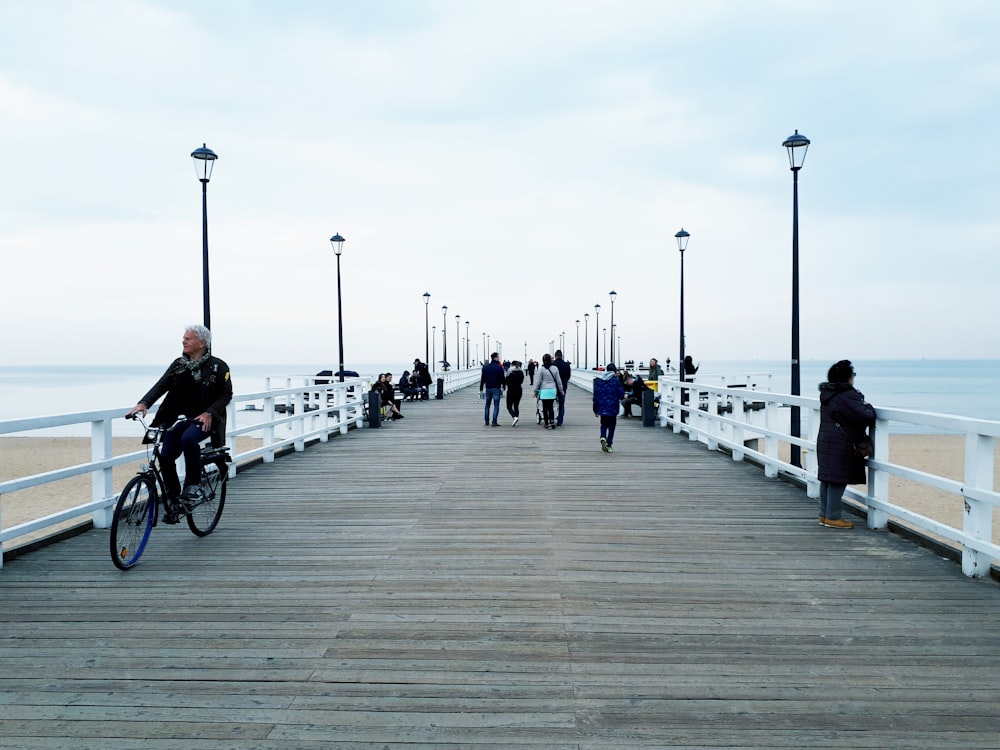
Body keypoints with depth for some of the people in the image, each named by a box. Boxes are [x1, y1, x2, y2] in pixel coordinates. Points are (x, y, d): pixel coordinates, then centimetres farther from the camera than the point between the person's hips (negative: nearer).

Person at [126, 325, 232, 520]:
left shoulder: (217, 366, -3)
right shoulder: (178, 364, 9)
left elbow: (226, 394, -3)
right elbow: (161, 385, -1)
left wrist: (209, 413, -18)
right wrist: (144, 403, -19)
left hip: (203, 419, -5)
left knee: (189, 438, -35)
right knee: (165, 457, -9)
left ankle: (193, 484, -18)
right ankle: (173, 500, 10)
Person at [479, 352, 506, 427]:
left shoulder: (485, 367, 5)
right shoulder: (499, 367, -7)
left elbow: (483, 378, 6)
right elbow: (502, 378, -6)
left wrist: (481, 389, 9)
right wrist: (503, 387, 7)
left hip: (488, 388, 4)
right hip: (496, 389, -4)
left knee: (487, 405, 15)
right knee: (496, 406, -2)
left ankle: (487, 422, 16)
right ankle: (494, 422, -9)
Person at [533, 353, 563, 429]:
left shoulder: (541, 369, -7)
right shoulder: (555, 368, 2)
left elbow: (539, 381, -4)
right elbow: (558, 381, 8)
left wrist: (535, 391, 5)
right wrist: (561, 390, 18)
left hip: (544, 391, -3)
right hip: (553, 390, 3)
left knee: (545, 408, 5)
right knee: (551, 407, 13)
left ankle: (546, 424, 7)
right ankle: (552, 422, 4)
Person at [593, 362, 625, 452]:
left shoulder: (598, 380, 3)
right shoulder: (616, 380, -9)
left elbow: (595, 395, 5)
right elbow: (621, 393, -9)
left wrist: (595, 409, 11)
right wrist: (621, 397, 16)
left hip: (602, 407, 3)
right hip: (612, 408, -3)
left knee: (604, 425, 16)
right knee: (611, 426, 10)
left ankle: (603, 438, -12)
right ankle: (609, 445, 9)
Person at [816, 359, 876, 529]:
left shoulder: (826, 394, 11)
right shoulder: (848, 396, -18)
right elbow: (866, 417, -19)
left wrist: (862, 406, 13)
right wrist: (868, 406, 1)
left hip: (825, 441, 9)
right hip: (841, 445, -9)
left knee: (827, 480, 13)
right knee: (838, 479, -3)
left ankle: (824, 514, 21)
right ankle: (832, 517, 2)